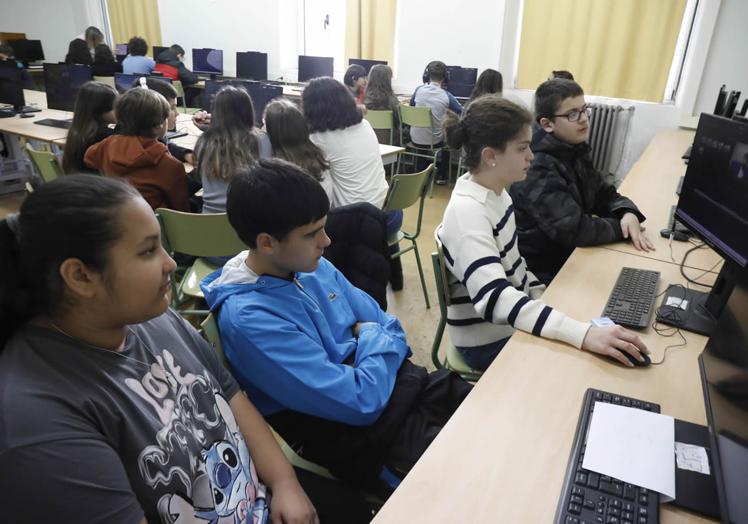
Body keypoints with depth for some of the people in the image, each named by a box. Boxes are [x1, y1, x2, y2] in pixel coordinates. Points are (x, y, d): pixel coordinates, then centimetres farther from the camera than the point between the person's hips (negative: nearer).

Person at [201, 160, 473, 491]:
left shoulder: (311, 265, 2)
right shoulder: (248, 318, -23)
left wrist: (374, 342, -9)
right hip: (347, 431, -7)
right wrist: (374, 339, -8)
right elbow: (361, 402, -24)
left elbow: (389, 326, 11)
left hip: (388, 380, 8)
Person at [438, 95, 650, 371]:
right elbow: (494, 299, -40)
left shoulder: (495, 192, 0)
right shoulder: (468, 211, -29)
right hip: (489, 341, -8)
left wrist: (544, 296, 1)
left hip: (511, 321, 8)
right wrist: (584, 334, -45)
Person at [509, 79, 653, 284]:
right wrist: (622, 228, -14)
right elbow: (575, 230, -30)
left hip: (570, 254, 8)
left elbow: (604, 194, 11)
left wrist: (628, 214, -11)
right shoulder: (538, 170, -26)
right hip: (544, 273, -8)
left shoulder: (575, 151, 4)